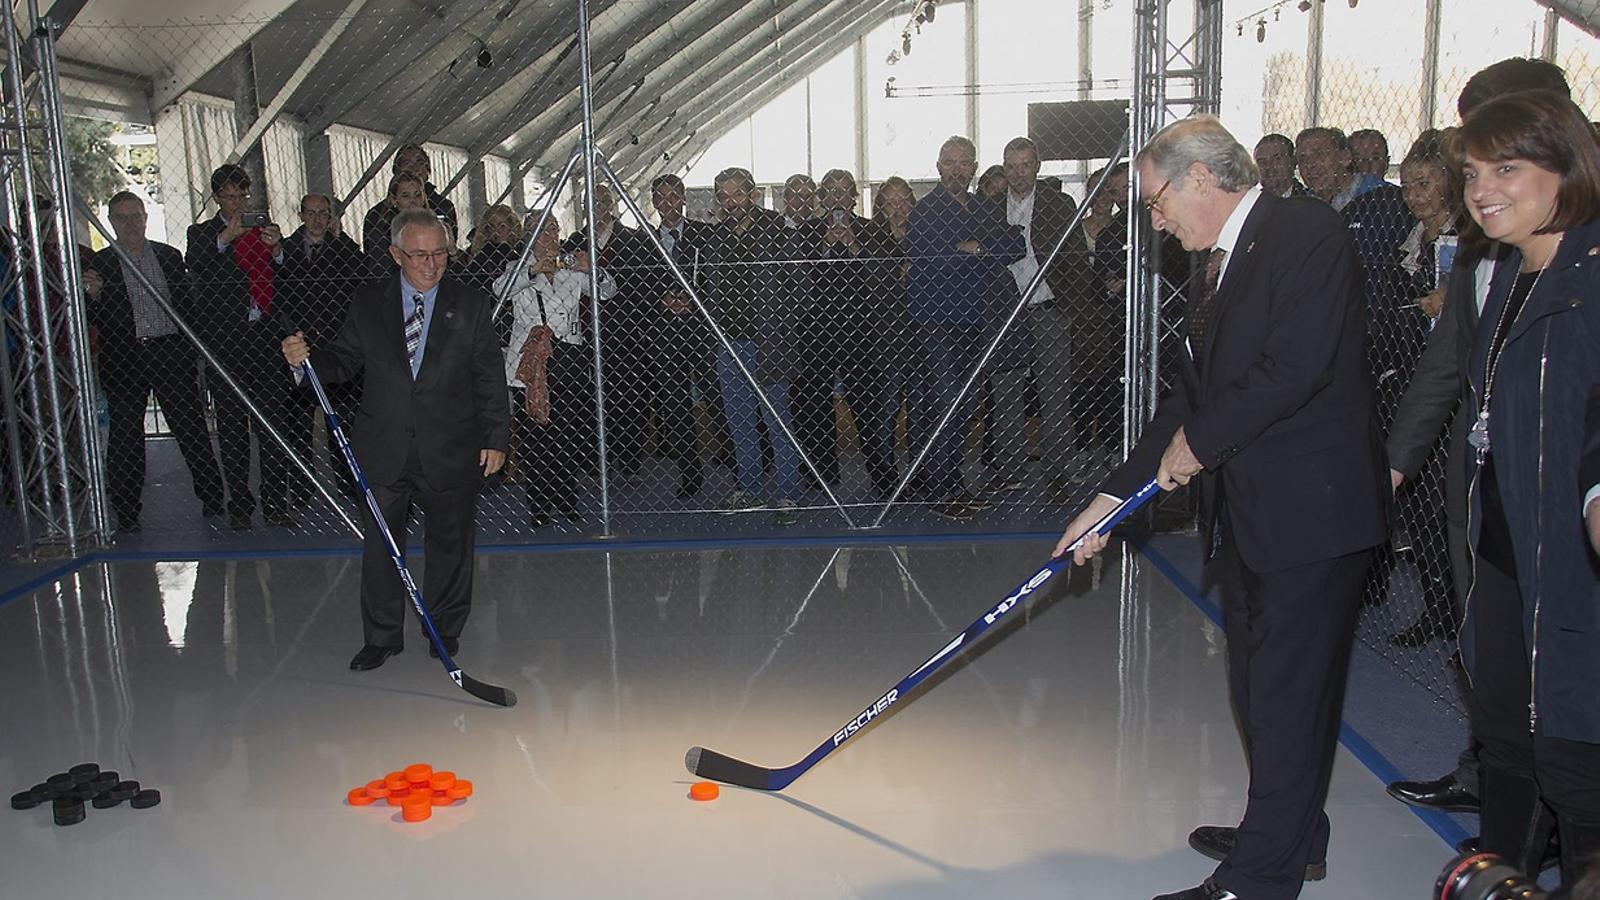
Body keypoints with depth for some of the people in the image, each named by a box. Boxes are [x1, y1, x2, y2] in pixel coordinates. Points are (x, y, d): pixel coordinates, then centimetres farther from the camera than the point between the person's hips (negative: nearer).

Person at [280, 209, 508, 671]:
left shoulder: (472, 305, 0)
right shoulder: (367, 304, 5)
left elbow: (491, 380, 0)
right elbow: (345, 361, 9)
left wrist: (495, 438, -4)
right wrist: (308, 357, -13)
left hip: (450, 452, -1)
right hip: (384, 451, 1)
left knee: (449, 542, 11)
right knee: (380, 544, 7)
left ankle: (445, 628, 29)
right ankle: (382, 636, 22)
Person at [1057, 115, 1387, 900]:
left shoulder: (1306, 230, -11)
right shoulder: (1220, 266, 16)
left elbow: (1299, 363, -23)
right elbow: (1191, 397, 16)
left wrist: (1200, 441, -11)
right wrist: (1115, 494, 12)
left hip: (1313, 511, -9)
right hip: (1248, 513, 9)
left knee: (1286, 693, -2)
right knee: (1258, 683, 17)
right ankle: (1291, 835, 35)